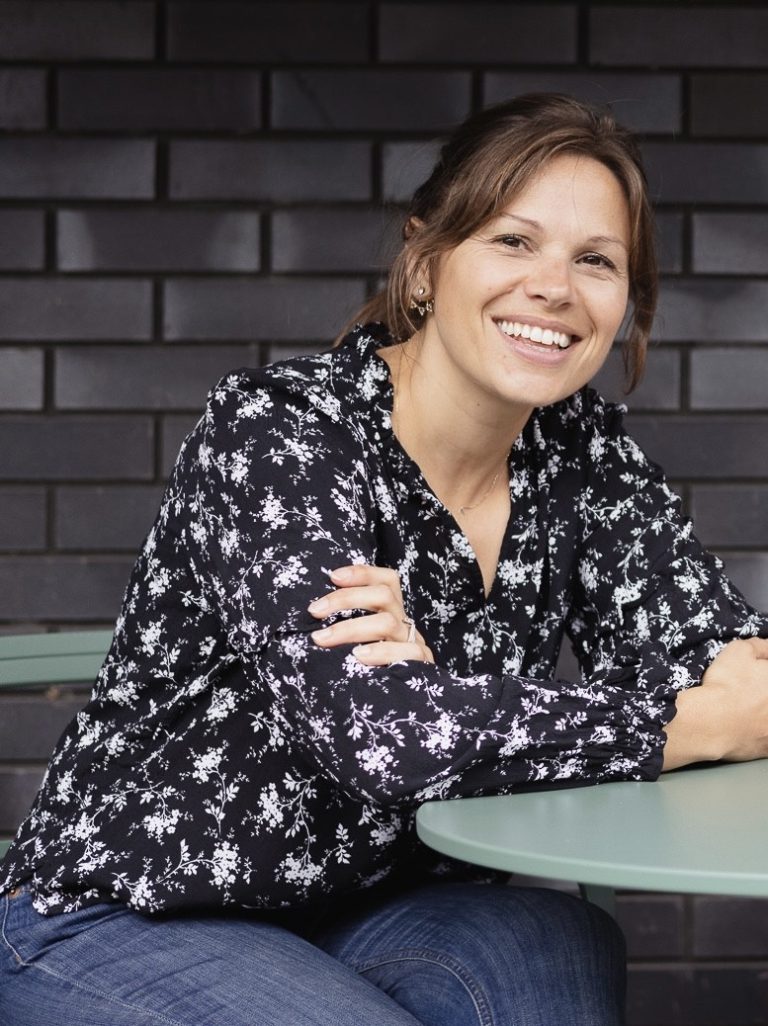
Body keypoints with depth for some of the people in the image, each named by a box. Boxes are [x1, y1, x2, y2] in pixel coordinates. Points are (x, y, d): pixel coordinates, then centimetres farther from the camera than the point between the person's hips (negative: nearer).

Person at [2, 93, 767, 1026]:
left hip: (374, 915, 4)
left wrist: (450, 691, -25)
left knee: (560, 947, -27)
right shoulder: (273, 429, -20)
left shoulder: (580, 455, -1)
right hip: (115, 930, -3)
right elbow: (383, 732, -31)